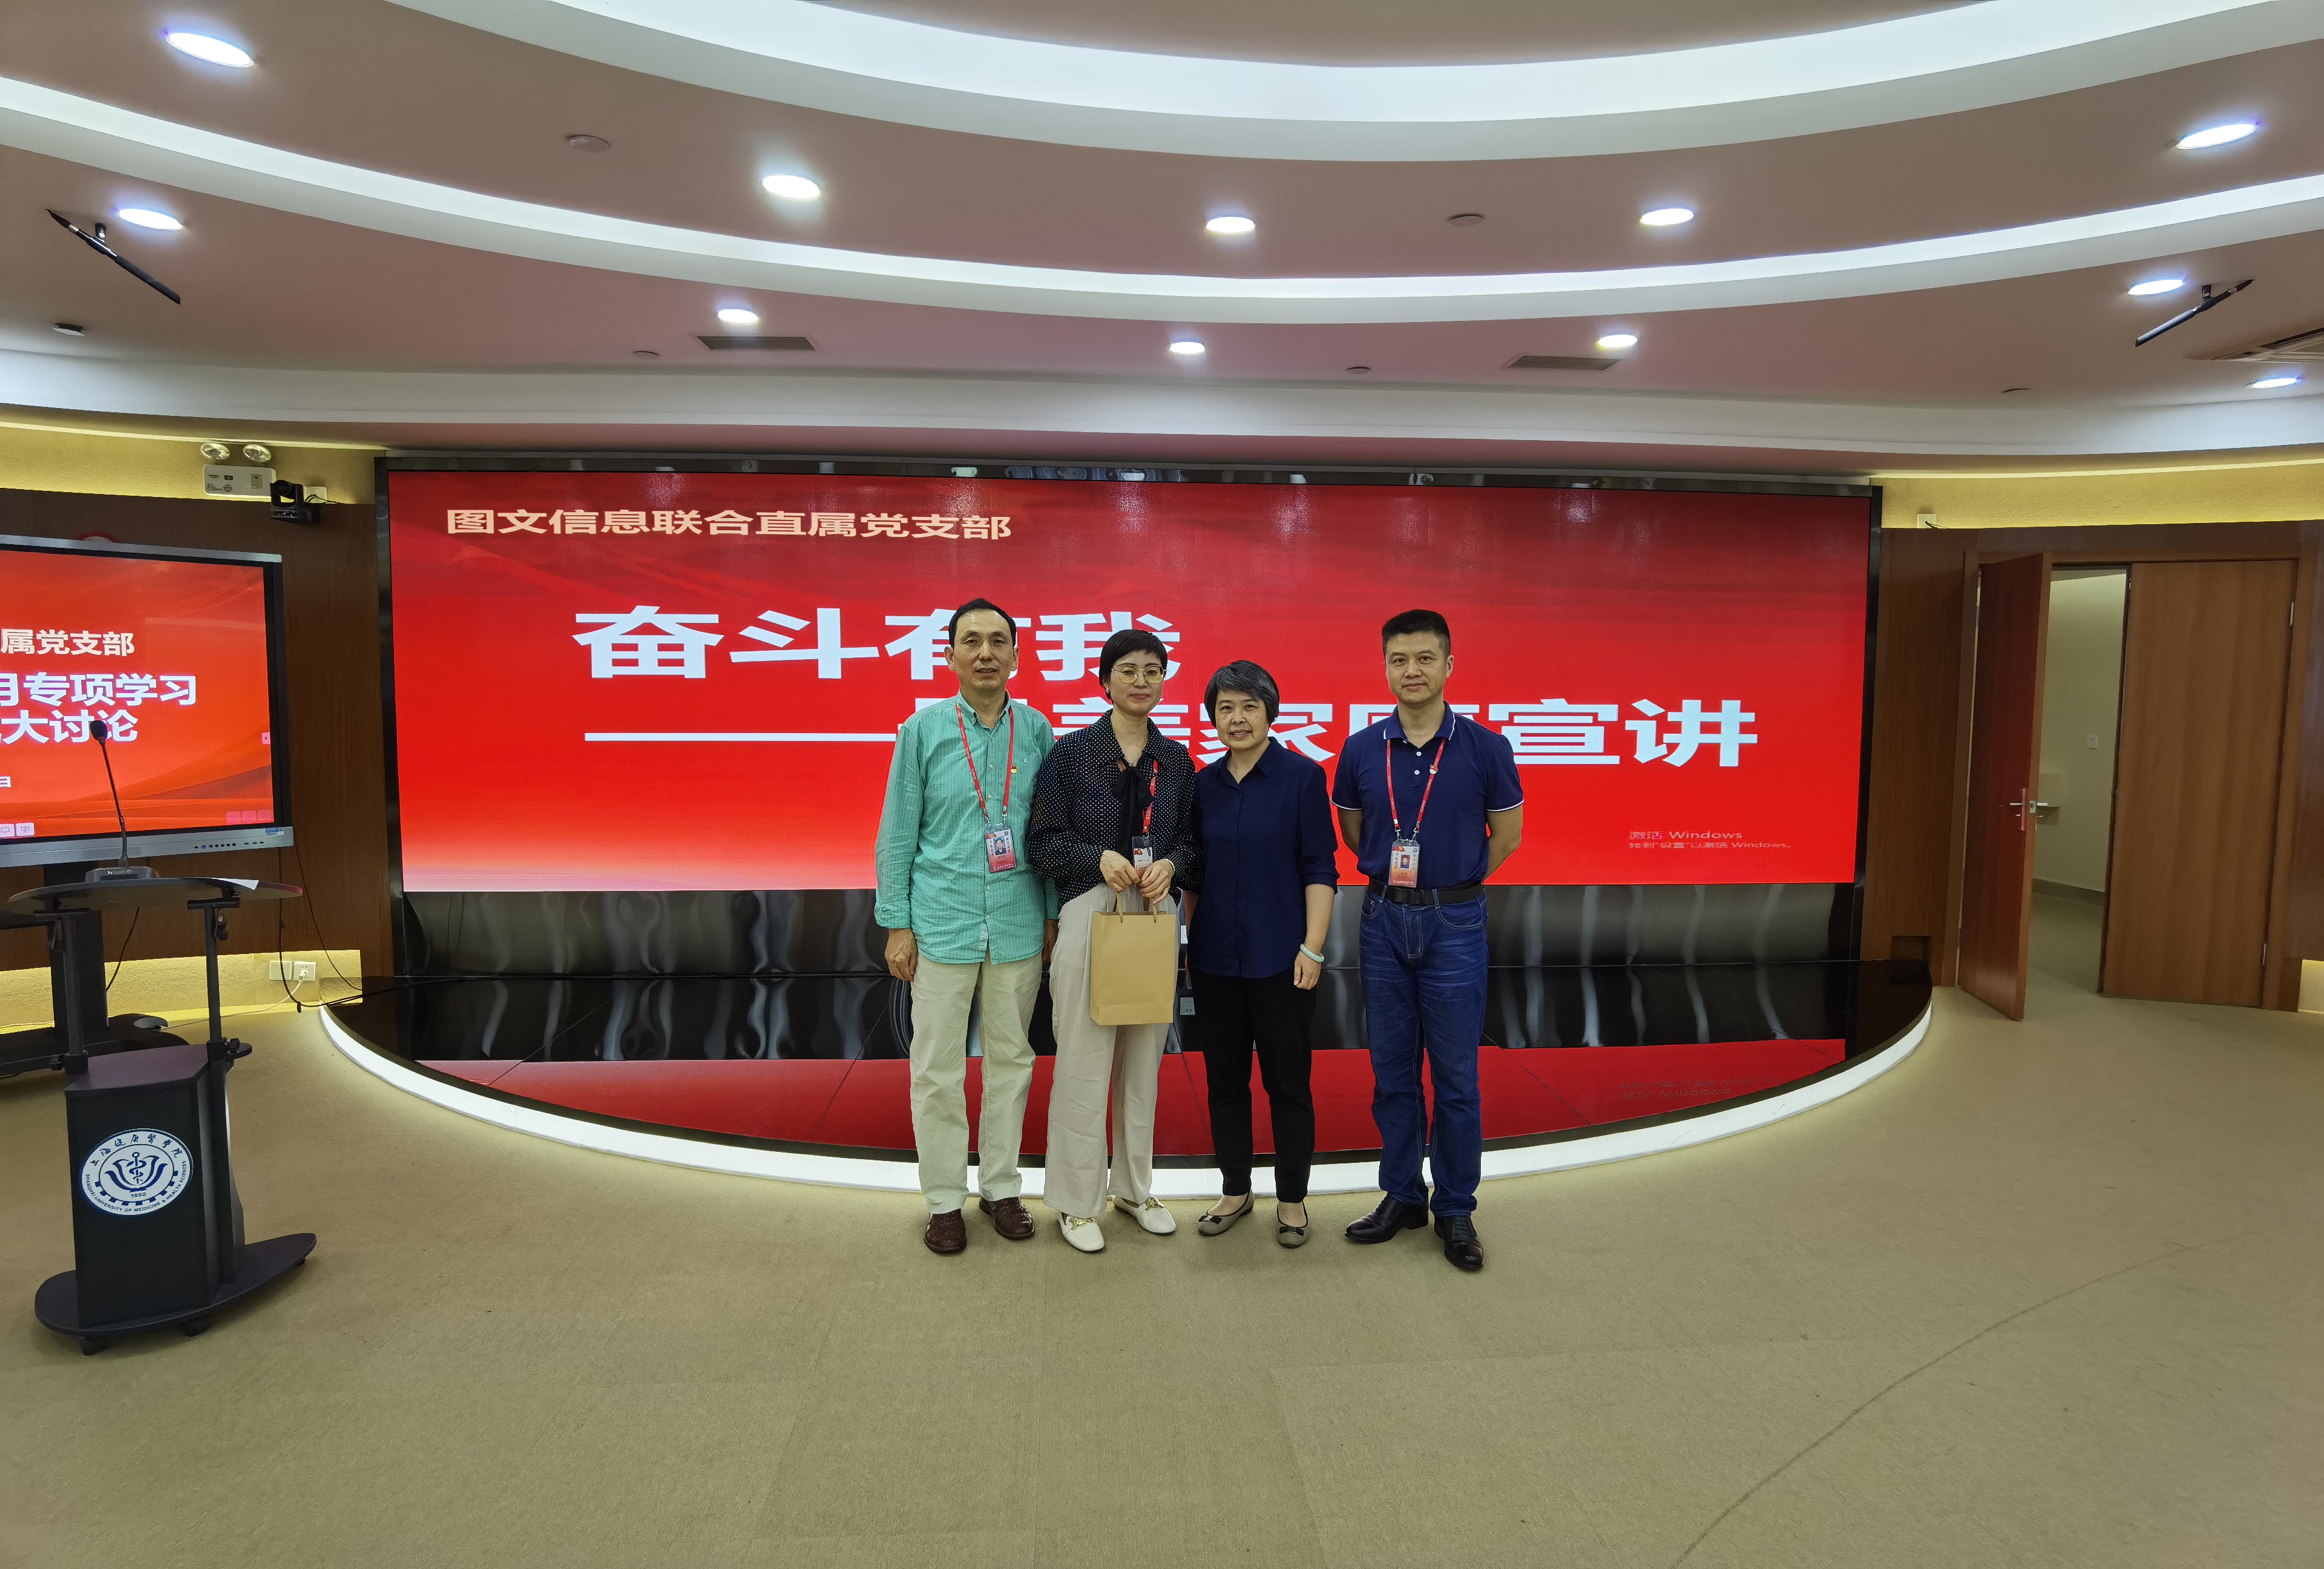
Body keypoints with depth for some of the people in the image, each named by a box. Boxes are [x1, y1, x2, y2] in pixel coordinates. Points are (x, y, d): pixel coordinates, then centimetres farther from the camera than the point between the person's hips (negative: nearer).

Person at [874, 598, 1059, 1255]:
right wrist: (897, 924, -2)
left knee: (1011, 1059, 12)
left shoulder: (1037, 731, 3)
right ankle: (945, 1199, 22)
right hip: (943, 923, -2)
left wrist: (1053, 914, 7)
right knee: (937, 1068, 5)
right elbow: (897, 832, 1)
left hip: (1018, 926, 2)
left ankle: (1001, 1186, 28)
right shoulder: (923, 730, -2)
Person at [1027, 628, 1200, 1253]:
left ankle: (1135, 1186, 29)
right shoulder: (1072, 751, -2)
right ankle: (1076, 1201, 15)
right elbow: (1045, 841, -4)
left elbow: (1192, 842, 14)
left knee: (1144, 1057, 12)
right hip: (1089, 912, -4)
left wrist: (1170, 864, -7)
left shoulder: (1176, 759, 9)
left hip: (1156, 915, 4)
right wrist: (1099, 857, -19)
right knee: (1083, 1061, -1)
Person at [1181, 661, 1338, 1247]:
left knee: (1286, 1079, 6)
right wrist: (1189, 942, 10)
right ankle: (1235, 1189, 28)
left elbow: (1320, 869, -7)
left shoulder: (1301, 776, -5)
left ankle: (1291, 1199, 22)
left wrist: (1312, 948, -13)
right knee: (1225, 1077, 12)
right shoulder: (1204, 783, 6)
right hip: (1215, 957, 4)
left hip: (1279, 957, -4)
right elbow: (1195, 872, 13)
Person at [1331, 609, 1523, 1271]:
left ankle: (1455, 1209, 20)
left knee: (1456, 1075, 5)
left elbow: (1507, 833, 6)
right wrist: (1397, 876, 10)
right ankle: (1401, 1195, 26)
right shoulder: (1361, 750, 1)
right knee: (1393, 1071, 11)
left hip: (1454, 923, -2)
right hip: (1384, 919, 2)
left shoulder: (1485, 747, -6)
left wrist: (1449, 881, 9)